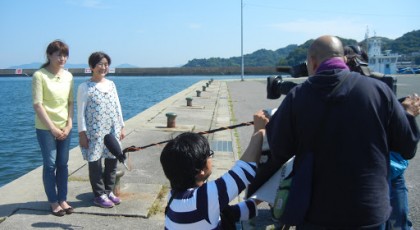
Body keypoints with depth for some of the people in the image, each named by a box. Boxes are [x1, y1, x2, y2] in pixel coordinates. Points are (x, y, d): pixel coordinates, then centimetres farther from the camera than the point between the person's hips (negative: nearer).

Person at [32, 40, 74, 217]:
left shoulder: (68, 76, 4)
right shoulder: (39, 75, -11)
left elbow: (70, 102, 7)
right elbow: (37, 104, -13)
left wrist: (69, 124, -3)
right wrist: (53, 128, -13)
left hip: (65, 127, 5)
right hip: (46, 128, -4)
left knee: (63, 164, 9)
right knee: (50, 164, 2)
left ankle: (63, 199, 21)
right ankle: (53, 202, 15)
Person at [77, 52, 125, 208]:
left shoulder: (111, 84, 10)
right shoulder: (85, 87, -6)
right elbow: (81, 112, -7)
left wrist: (121, 127, 12)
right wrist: (82, 133, -10)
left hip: (112, 131, 5)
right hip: (94, 132, -5)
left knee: (112, 161, 10)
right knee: (95, 163, 3)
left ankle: (108, 191, 26)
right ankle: (99, 195, 16)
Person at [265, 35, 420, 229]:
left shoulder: (297, 96, -10)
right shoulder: (378, 90, -10)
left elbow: (278, 154, -5)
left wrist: (271, 125, 12)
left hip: (314, 214, 0)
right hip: (369, 214, 1)